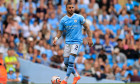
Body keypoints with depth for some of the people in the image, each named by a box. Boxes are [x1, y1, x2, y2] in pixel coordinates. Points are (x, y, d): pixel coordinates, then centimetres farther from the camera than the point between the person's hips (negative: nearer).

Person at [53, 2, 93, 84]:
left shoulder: (79, 17, -2)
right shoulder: (63, 20, 6)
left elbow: (87, 27, 5)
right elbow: (60, 31, 12)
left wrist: (90, 38, 0)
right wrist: (56, 38, -7)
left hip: (76, 41, -4)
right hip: (68, 42, 5)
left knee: (71, 61, -17)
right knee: (66, 62, 4)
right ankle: (76, 76, 26)